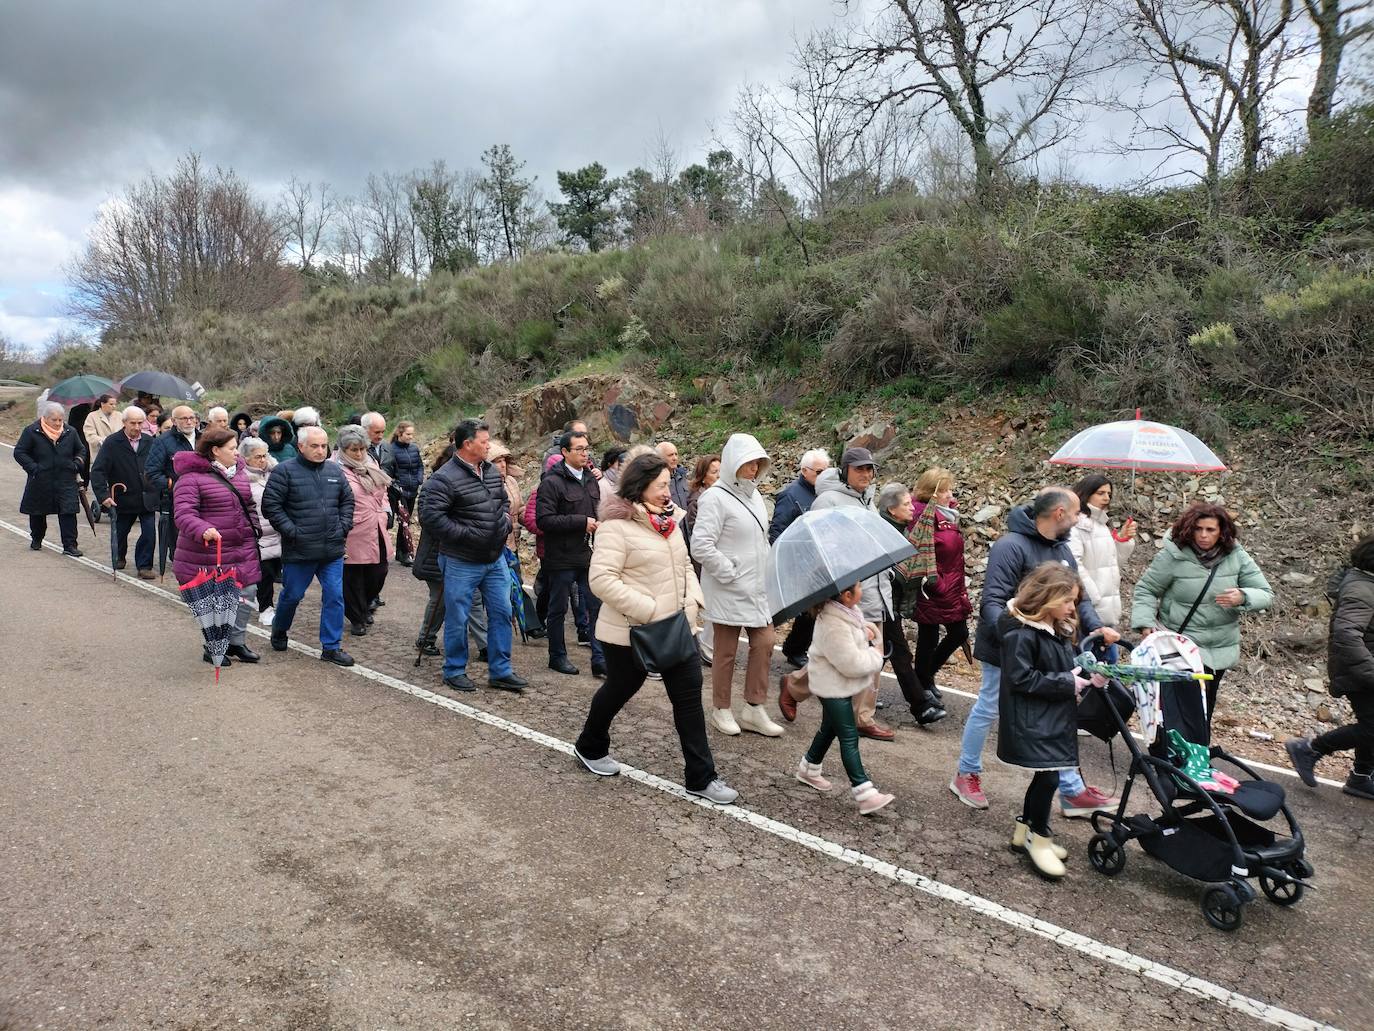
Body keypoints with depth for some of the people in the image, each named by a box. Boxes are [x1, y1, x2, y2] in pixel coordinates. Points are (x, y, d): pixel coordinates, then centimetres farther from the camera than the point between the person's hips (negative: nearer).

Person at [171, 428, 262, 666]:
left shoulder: (239, 473, 12)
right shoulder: (192, 477, -12)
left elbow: (249, 506, 22)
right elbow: (183, 513, -21)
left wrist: (252, 533, 17)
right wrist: (203, 530, -37)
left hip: (242, 551, 7)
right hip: (207, 553, -7)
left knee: (247, 593, 9)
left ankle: (236, 641, 25)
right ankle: (213, 647, 19)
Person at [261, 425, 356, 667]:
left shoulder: (334, 470, 7)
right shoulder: (285, 471, -8)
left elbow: (347, 500, 17)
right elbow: (270, 504, -10)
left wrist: (343, 526, 5)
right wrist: (291, 531, -13)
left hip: (332, 549, 4)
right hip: (299, 550, -4)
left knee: (335, 596, 2)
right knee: (292, 595, 12)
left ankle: (331, 646, 12)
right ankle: (279, 631, 40)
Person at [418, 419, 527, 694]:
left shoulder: (492, 471, 7)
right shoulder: (445, 478, -17)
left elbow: (504, 501, 22)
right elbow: (430, 516, -23)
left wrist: (505, 522, 4)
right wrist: (465, 533, -22)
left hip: (495, 558, 7)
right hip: (461, 562, -7)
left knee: (502, 613, 9)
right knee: (457, 619, 6)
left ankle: (500, 671, 20)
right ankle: (454, 671, 23)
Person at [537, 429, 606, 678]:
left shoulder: (591, 480, 12)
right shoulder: (552, 482, -11)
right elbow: (544, 520, -19)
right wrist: (582, 522, -20)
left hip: (588, 556, 6)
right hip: (562, 557, -6)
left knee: (596, 606, 4)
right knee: (558, 610, 8)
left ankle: (599, 659, 9)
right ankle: (557, 657, 24)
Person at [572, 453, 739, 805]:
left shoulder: (668, 520, 8)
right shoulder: (617, 526, -17)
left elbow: (684, 565, 19)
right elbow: (601, 579, -24)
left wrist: (692, 598, 1)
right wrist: (649, 611, -25)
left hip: (675, 628, 7)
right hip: (630, 631, -7)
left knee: (689, 694, 4)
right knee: (620, 689, 14)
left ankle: (700, 777, 13)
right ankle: (590, 748, 43)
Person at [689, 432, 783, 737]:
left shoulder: (753, 495, 10)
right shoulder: (716, 497, -15)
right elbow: (701, 546, -22)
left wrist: (765, 573, 11)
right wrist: (731, 574, -17)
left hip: (757, 587, 8)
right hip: (728, 591, -8)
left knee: (764, 644, 9)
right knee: (725, 651, 6)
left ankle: (754, 709, 20)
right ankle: (721, 710, 22)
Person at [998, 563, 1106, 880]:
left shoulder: (1059, 630, 11)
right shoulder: (1021, 633, -18)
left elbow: (1066, 671, 18)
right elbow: (1021, 678, -22)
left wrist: (1088, 679, -2)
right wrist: (1066, 683, -18)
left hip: (1054, 718, 9)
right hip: (1031, 721, -9)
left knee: (1046, 775, 14)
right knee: (1049, 777, -7)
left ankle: (1024, 831, 30)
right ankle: (1039, 836, 13)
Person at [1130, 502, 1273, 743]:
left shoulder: (1236, 557, -3)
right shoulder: (1173, 555, -13)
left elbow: (1266, 594, 0)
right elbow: (1145, 590, -3)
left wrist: (1243, 597, -22)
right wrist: (1146, 622, -17)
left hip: (1220, 649, 5)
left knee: (1205, 712, 19)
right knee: (1184, 714, -13)